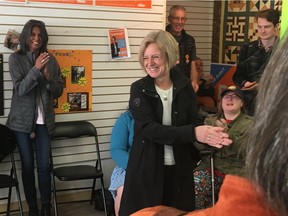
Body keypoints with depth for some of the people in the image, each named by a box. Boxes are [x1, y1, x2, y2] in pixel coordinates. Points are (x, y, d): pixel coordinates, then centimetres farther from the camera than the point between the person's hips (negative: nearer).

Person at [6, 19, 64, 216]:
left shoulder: (50, 60, 4)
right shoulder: (16, 58, -4)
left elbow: (59, 91, 4)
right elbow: (20, 89, -13)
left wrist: (48, 76, -14)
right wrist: (36, 69, -23)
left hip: (44, 120, 2)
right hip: (22, 120, -2)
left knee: (44, 165, 2)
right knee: (28, 165, 5)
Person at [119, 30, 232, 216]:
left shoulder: (185, 86, 0)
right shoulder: (139, 89, -7)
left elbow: (193, 123, -1)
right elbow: (149, 129, -19)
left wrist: (208, 134, -25)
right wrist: (192, 133, -29)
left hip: (179, 168, 2)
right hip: (147, 168, -2)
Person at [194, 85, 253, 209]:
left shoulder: (250, 124, 8)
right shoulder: (210, 120, 17)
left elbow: (245, 152, -5)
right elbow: (199, 144, 6)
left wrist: (226, 133, -15)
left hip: (237, 171, -2)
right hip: (209, 166, 3)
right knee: (193, 186, -24)